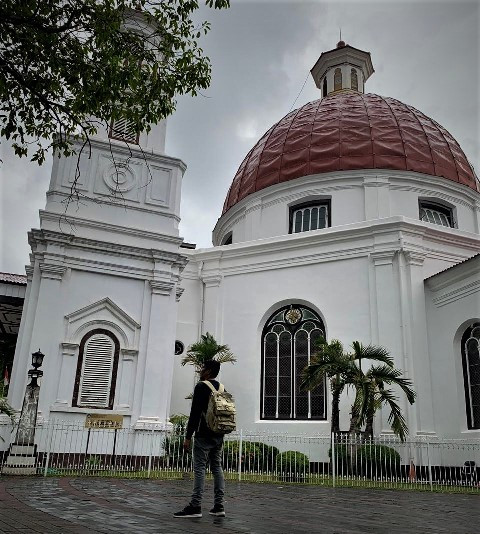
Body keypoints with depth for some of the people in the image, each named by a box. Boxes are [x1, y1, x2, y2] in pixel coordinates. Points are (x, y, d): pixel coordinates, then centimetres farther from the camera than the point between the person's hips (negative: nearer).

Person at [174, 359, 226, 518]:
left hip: (204, 435, -8)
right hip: (219, 436, 8)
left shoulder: (201, 387, -9)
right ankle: (219, 506, 10)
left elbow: (195, 413, -15)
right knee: (217, 468, 9)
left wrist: (188, 437, -13)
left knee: (199, 469, -6)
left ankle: (195, 507, -6)